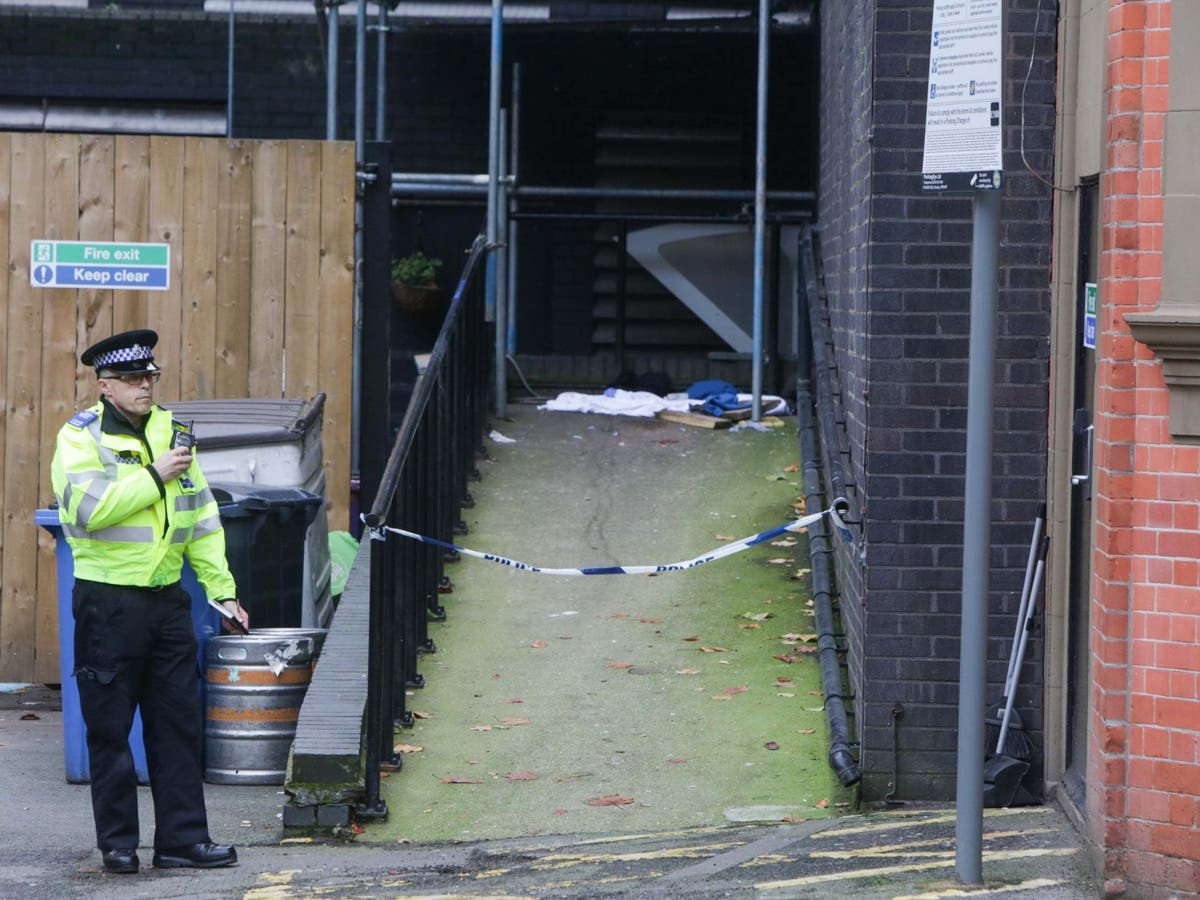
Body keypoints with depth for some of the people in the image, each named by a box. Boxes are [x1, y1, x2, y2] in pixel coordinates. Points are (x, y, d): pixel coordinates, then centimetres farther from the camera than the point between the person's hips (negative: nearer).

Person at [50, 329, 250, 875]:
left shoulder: (170, 431, 14)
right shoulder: (81, 437, -5)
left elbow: (202, 517, 17)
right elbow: (87, 507, -22)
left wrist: (221, 589, 13)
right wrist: (154, 477, -18)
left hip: (167, 600, 5)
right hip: (107, 600, -5)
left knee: (180, 723, 4)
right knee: (109, 728, 1)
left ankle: (183, 838, 9)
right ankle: (117, 844, 9)